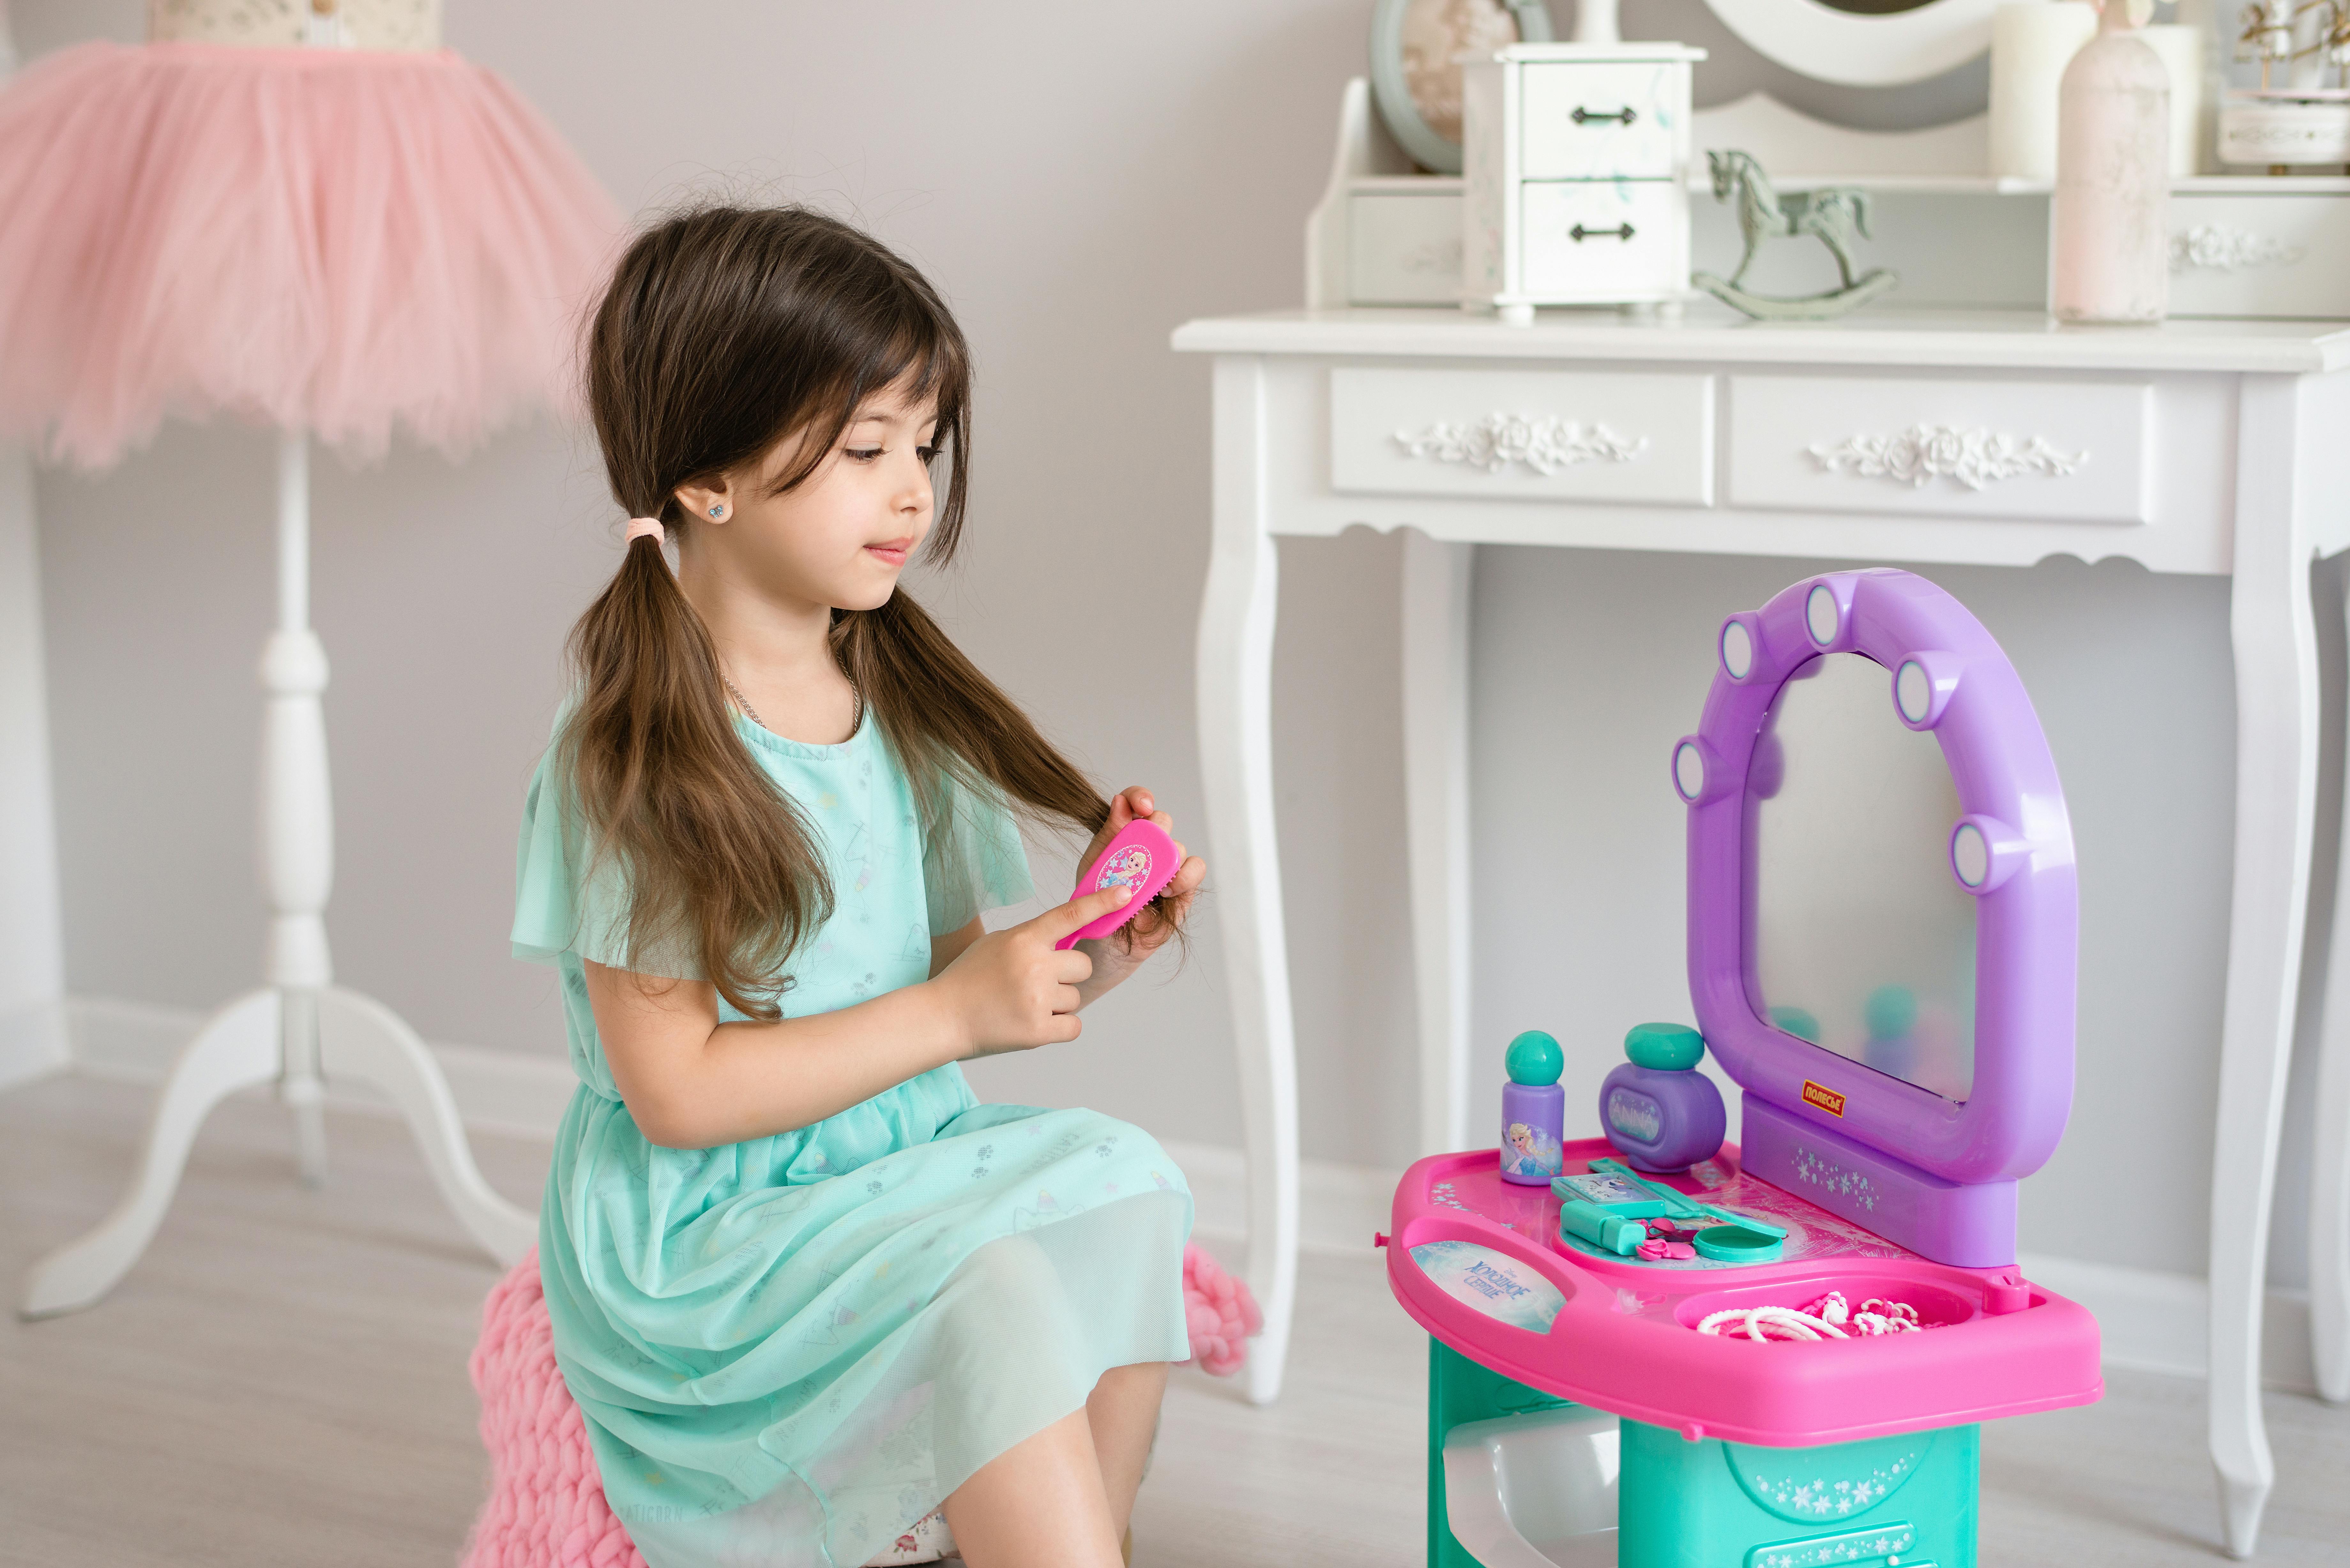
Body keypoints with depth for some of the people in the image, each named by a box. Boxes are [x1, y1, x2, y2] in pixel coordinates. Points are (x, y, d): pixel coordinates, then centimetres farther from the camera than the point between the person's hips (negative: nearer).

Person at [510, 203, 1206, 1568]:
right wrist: (954, 1013, -21)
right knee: (992, 1297, -27)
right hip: (710, 1236, -7)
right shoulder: (637, 761, -15)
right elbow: (675, 1091, -19)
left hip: (900, 1170, 7)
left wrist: (1081, 956, -8)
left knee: (1125, 1187, -15)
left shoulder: (902, 700, 8)